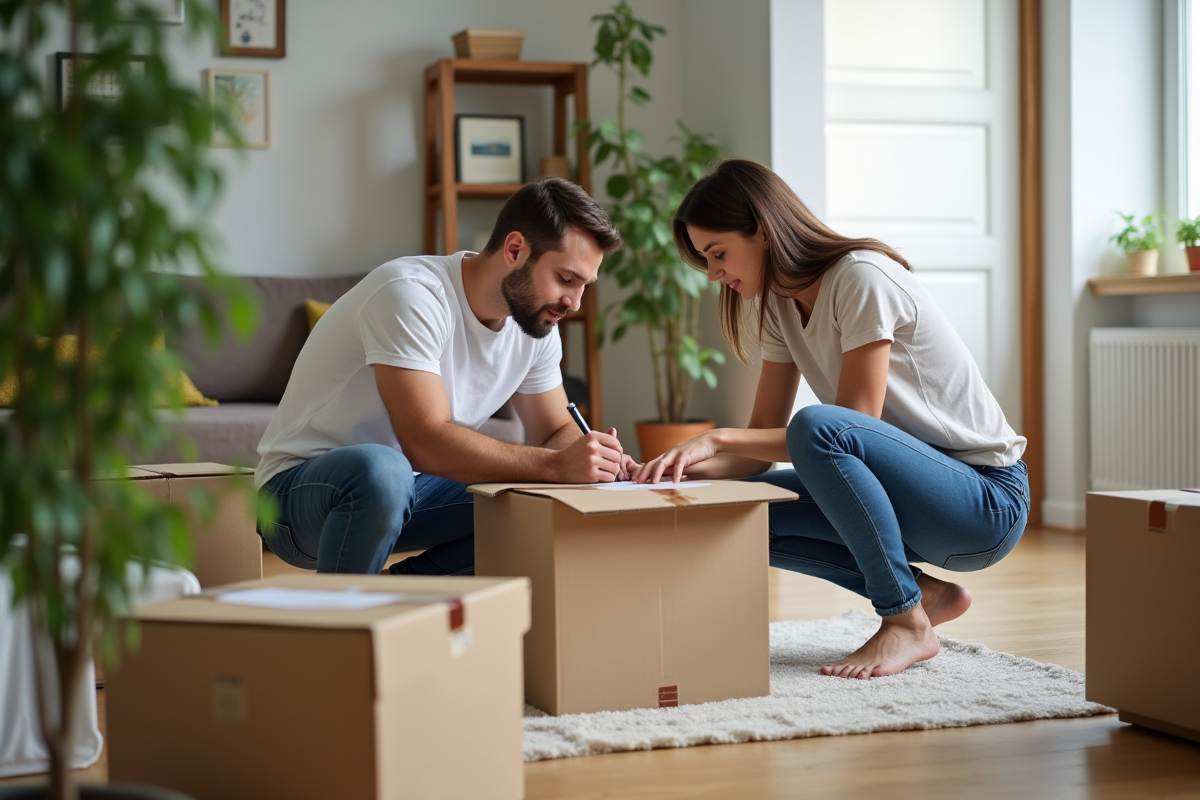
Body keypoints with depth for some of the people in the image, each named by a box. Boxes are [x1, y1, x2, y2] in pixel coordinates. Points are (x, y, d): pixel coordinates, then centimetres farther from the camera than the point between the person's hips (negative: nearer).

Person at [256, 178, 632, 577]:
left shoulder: (536, 323, -1)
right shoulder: (411, 293, -26)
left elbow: (556, 432, 9)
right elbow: (426, 444, -33)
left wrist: (597, 458, -14)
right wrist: (555, 465, -36)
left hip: (404, 489, 8)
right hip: (298, 487, -7)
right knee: (380, 469, -41)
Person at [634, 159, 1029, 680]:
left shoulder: (862, 279, -19)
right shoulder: (780, 304, 6)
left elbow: (840, 432, -22)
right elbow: (762, 439, 4)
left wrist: (718, 438, -25)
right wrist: (684, 467, -14)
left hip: (987, 499, -8)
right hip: (913, 486, 8)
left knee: (815, 426, -32)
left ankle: (906, 621, -17)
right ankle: (924, 593, 1)